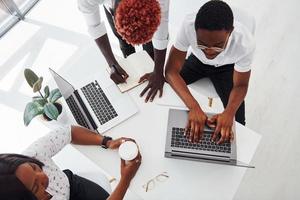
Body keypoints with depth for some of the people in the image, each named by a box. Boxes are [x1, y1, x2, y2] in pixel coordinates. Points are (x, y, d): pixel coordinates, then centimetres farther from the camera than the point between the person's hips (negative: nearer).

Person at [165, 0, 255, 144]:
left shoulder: (245, 43, -37)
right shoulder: (189, 25, -37)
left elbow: (240, 85, -21)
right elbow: (171, 70, -32)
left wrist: (229, 113, -41)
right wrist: (194, 107, -46)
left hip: (227, 67, -1)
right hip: (198, 60, 1)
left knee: (236, 122, -9)